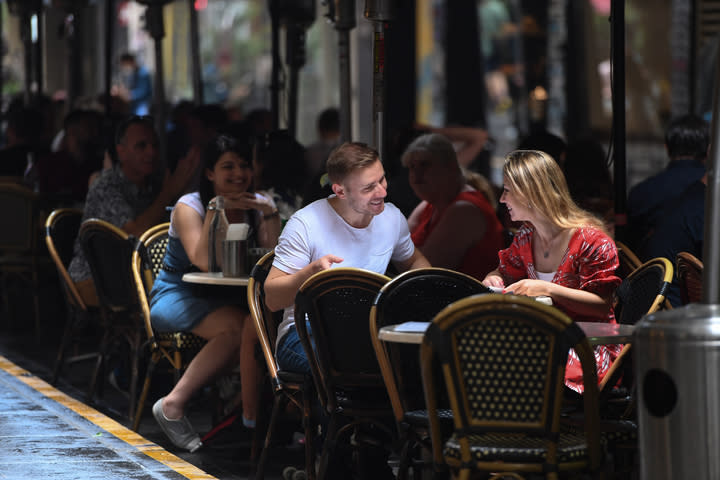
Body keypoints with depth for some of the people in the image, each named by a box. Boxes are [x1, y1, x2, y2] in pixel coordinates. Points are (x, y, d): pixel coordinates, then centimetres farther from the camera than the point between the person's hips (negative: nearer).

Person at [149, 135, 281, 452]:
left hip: (223, 299, 5)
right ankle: (174, 404, -28)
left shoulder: (255, 205, 6)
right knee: (237, 326, -34)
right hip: (177, 294, -5)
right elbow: (204, 261, -23)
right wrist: (216, 208, -23)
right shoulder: (189, 207, -8)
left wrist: (270, 213, -15)